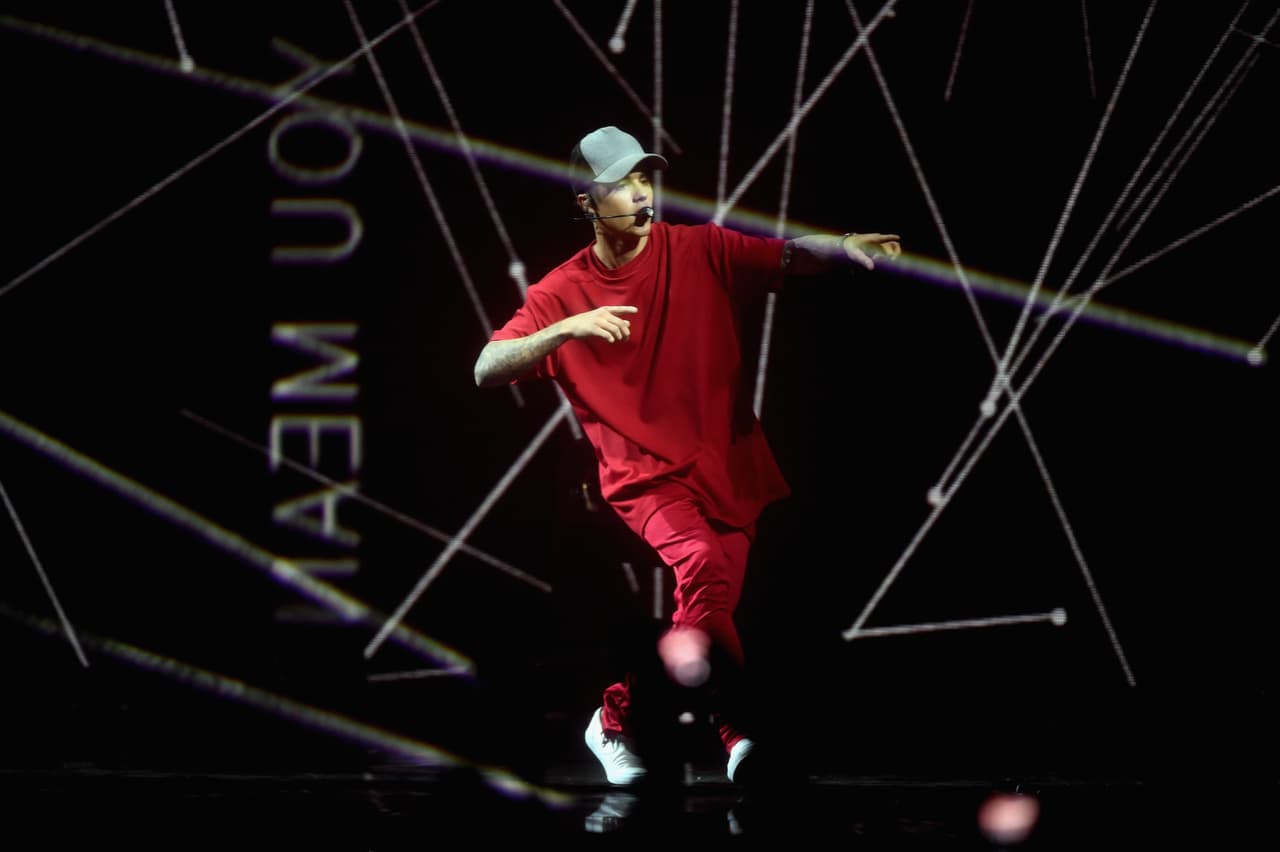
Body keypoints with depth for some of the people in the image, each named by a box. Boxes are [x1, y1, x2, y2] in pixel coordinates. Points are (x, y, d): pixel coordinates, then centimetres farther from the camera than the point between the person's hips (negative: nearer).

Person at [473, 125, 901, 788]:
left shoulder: (699, 251, 3)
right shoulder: (560, 293, 0)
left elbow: (787, 257, -10)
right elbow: (486, 370, -10)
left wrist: (842, 248, -31)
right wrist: (567, 329, -24)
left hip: (729, 464, 2)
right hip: (645, 475, -2)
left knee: (713, 595, -16)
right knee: (702, 560, -27)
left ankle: (619, 718, 3)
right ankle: (735, 727, -15)